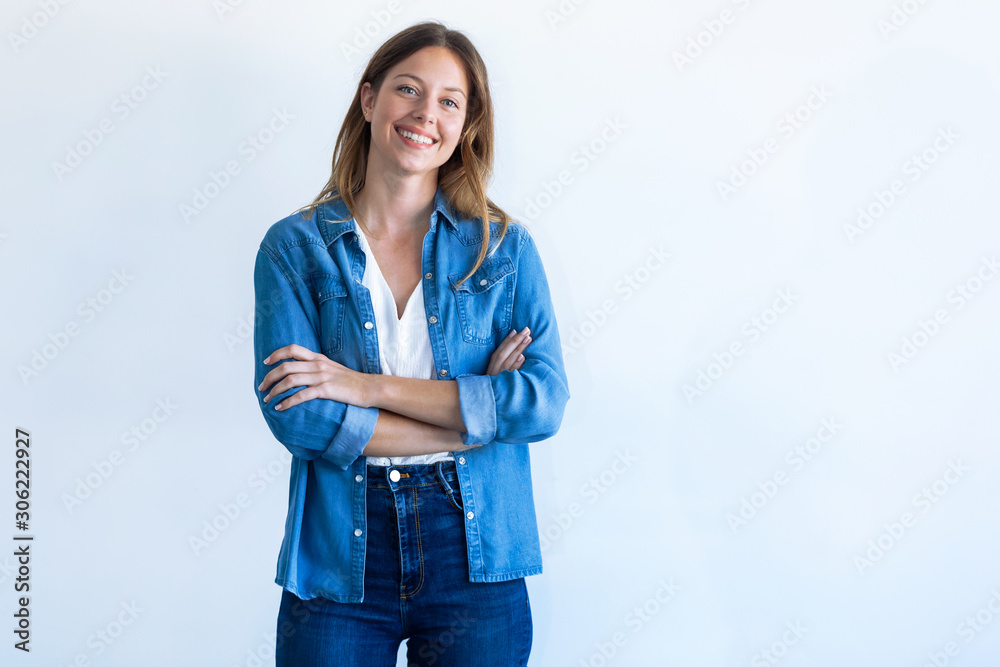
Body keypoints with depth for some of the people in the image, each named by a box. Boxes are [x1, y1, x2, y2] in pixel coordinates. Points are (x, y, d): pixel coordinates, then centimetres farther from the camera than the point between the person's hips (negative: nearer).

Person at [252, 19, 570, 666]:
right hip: (339, 555, -1)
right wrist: (474, 414, -11)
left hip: (474, 549, 1)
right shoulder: (294, 246, 0)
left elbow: (546, 400, -9)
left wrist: (368, 386, -14)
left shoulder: (505, 247, 3)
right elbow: (293, 414, -11)